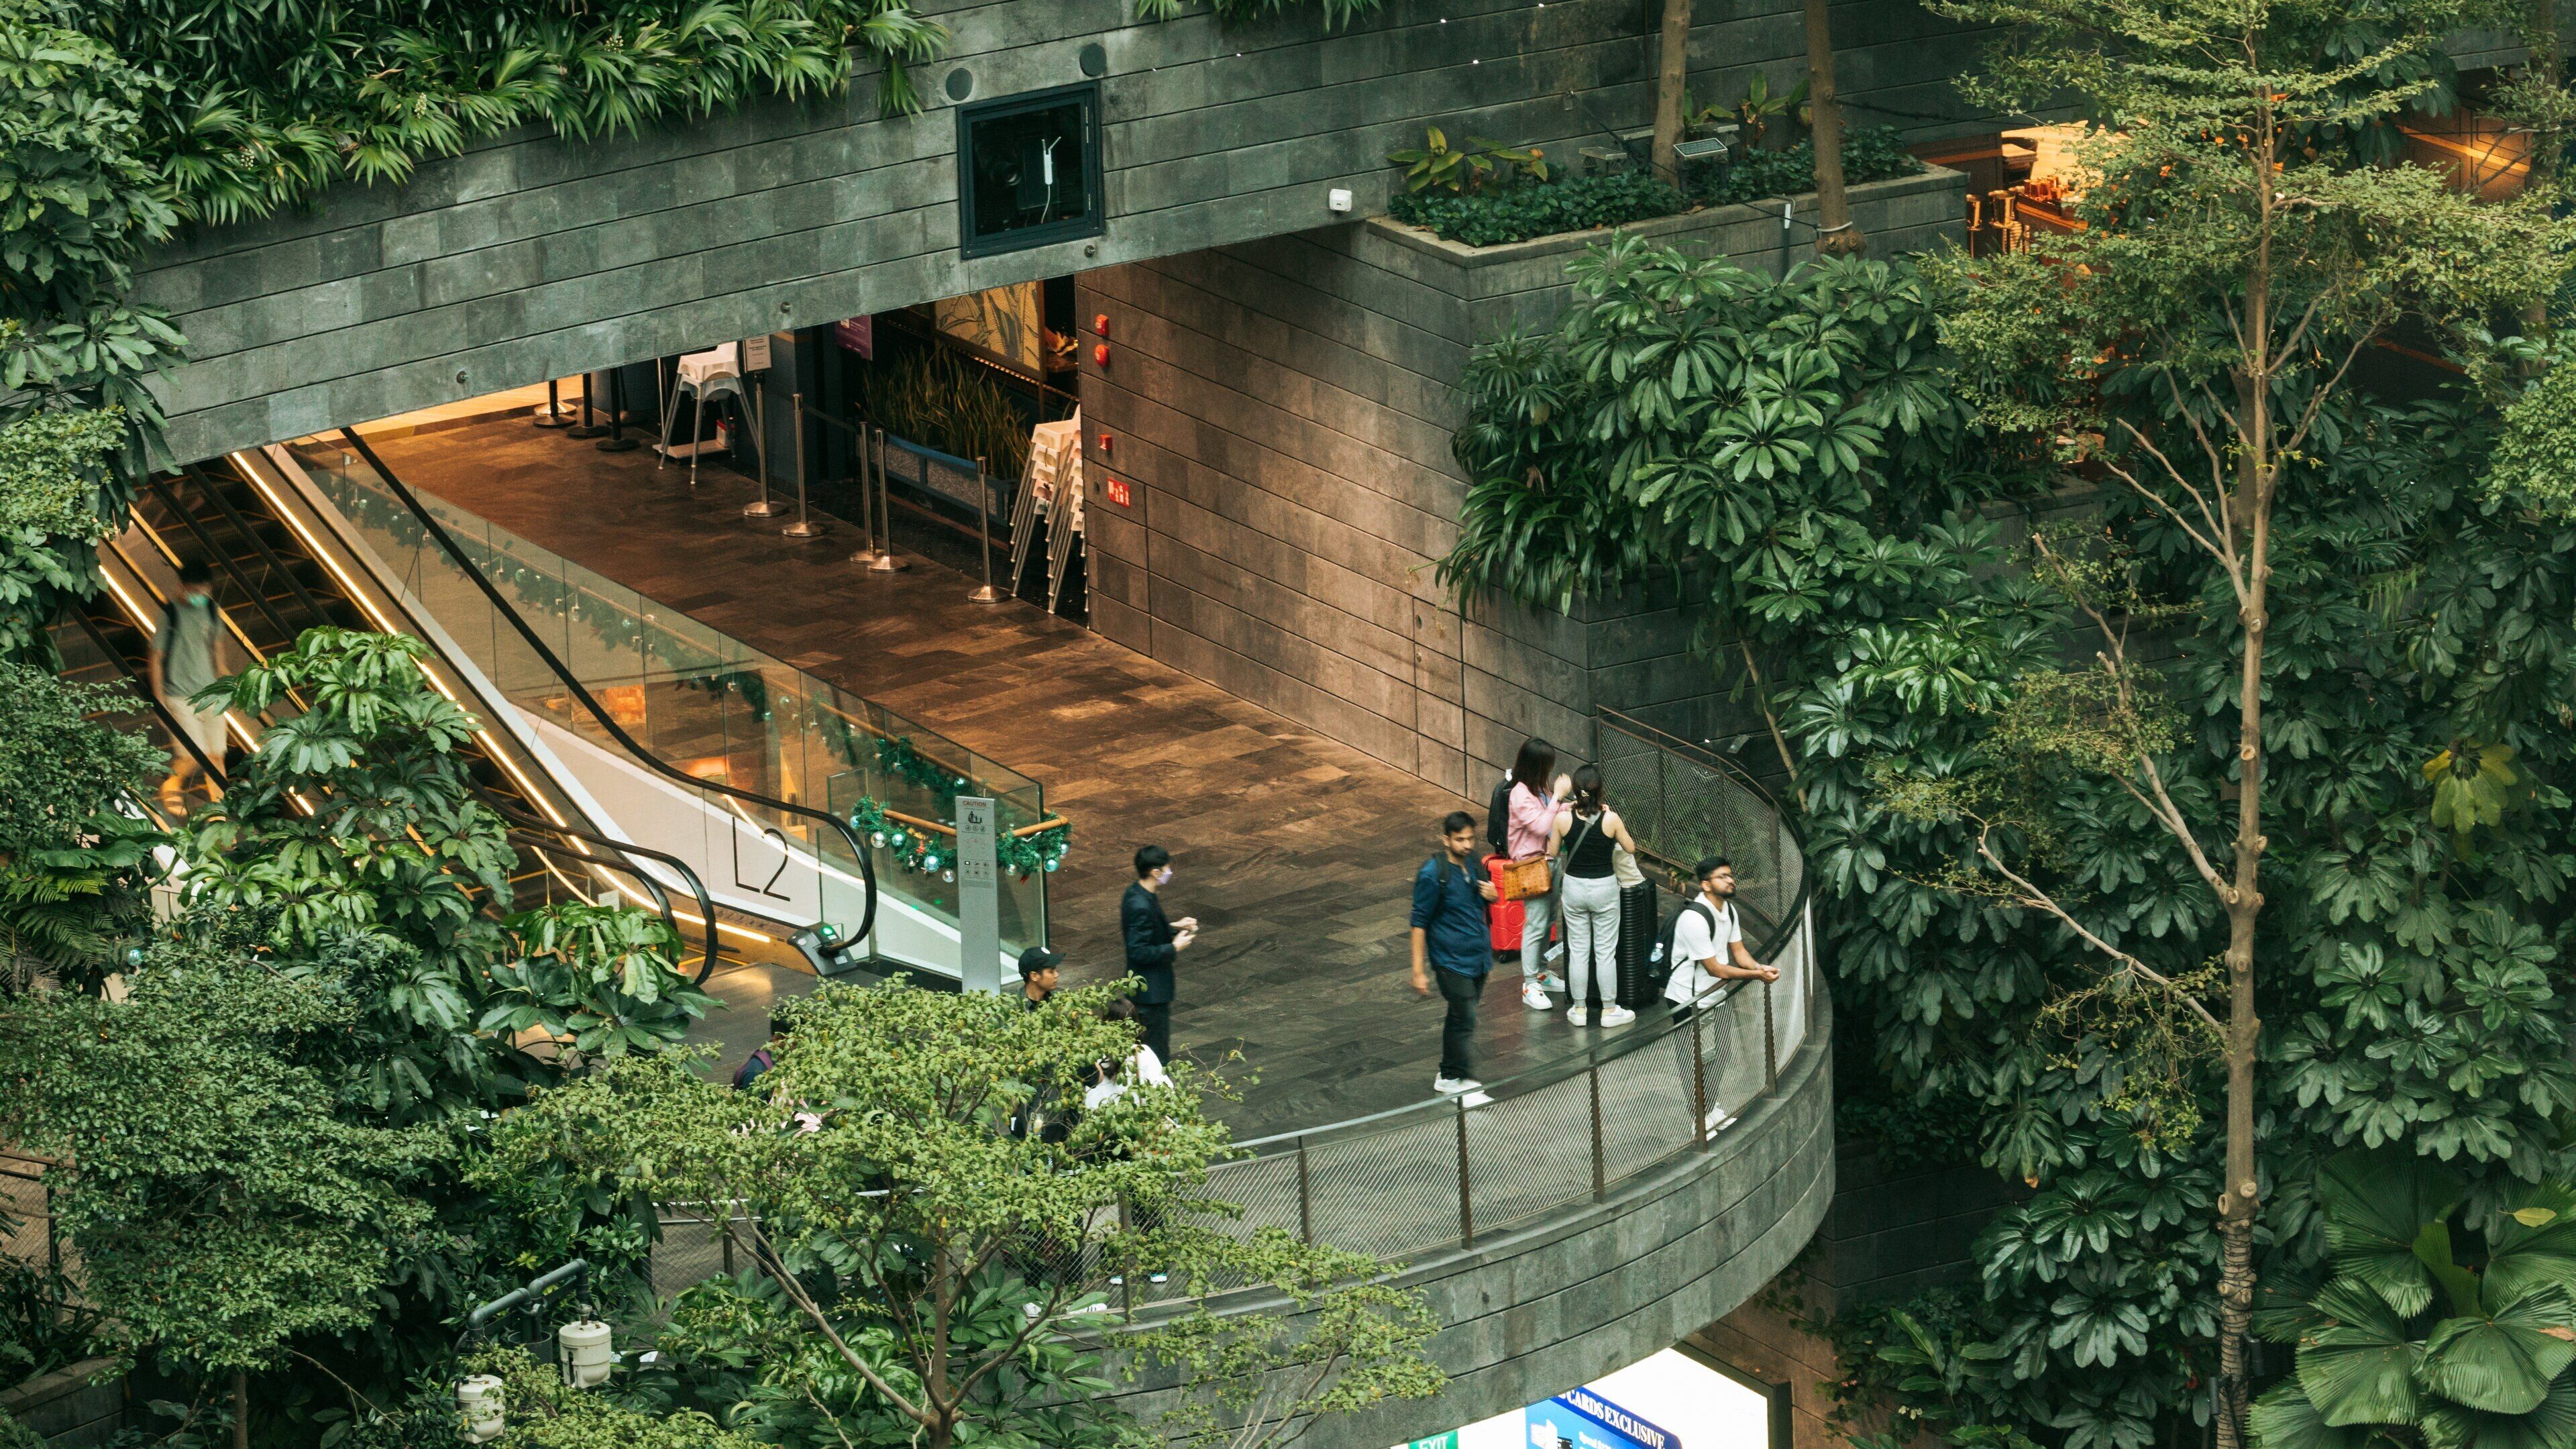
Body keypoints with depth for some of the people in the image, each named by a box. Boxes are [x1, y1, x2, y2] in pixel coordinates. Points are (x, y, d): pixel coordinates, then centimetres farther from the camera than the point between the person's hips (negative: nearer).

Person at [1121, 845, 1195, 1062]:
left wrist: (1174, 926, 10)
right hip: (1151, 992, -10)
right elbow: (1140, 953, -28)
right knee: (1157, 1054, -1)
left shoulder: (1135, 894, 3)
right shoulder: (1141, 906, -28)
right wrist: (1175, 948, -20)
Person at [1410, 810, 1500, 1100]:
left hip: (1477, 956, 7)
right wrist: (1419, 970, -16)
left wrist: (1490, 896, -4)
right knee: (1464, 1021, -8)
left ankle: (1448, 1076, 29)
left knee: (1459, 1018, 17)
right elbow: (1420, 923, -15)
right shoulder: (1432, 875, -19)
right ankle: (1463, 1083, -1)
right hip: (1451, 961, -7)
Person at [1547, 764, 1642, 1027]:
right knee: (1605, 951, 9)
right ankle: (1609, 1010, 16)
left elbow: (1552, 852, 1)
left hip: (1574, 887, 1)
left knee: (1578, 951, 12)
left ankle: (1579, 1009, 19)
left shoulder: (1563, 818, -13)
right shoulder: (1610, 819, -16)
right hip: (1604, 888, -1)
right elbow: (1631, 848, -1)